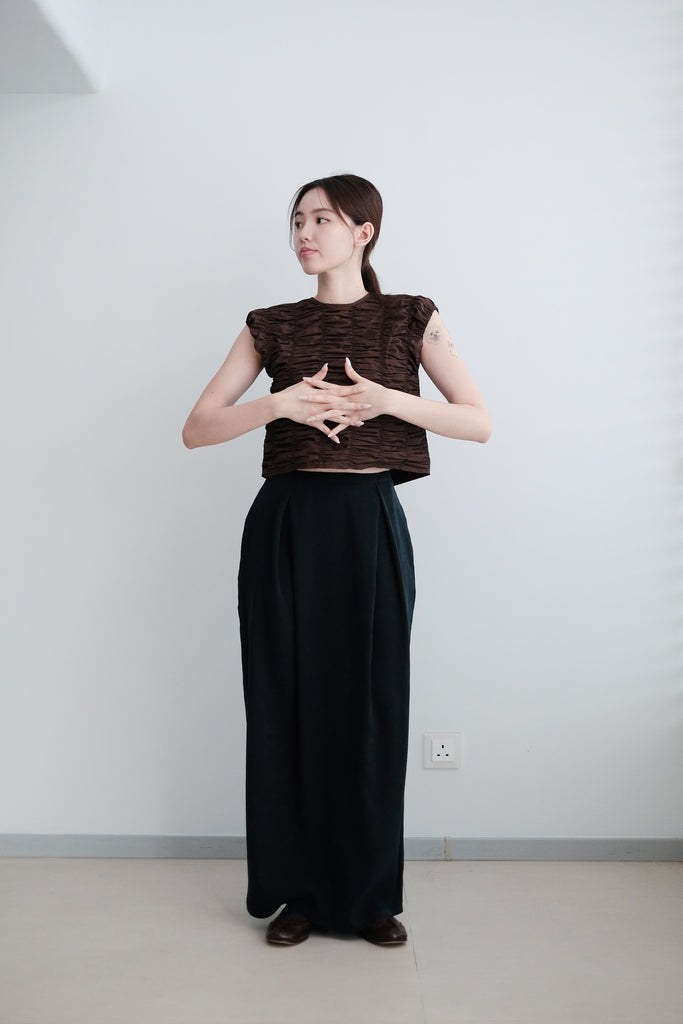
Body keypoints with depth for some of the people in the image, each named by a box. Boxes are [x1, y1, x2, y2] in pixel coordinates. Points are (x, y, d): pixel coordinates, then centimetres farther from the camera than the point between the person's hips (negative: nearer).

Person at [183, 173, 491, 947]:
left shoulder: (410, 319, 6)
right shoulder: (272, 326, 8)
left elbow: (479, 423, 0)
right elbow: (196, 429, 2)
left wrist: (388, 399, -14)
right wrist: (279, 404, -14)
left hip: (370, 524, -1)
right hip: (287, 525, 1)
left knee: (370, 707, 3)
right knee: (288, 704, 5)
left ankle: (370, 895, 21)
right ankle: (298, 890, 21)